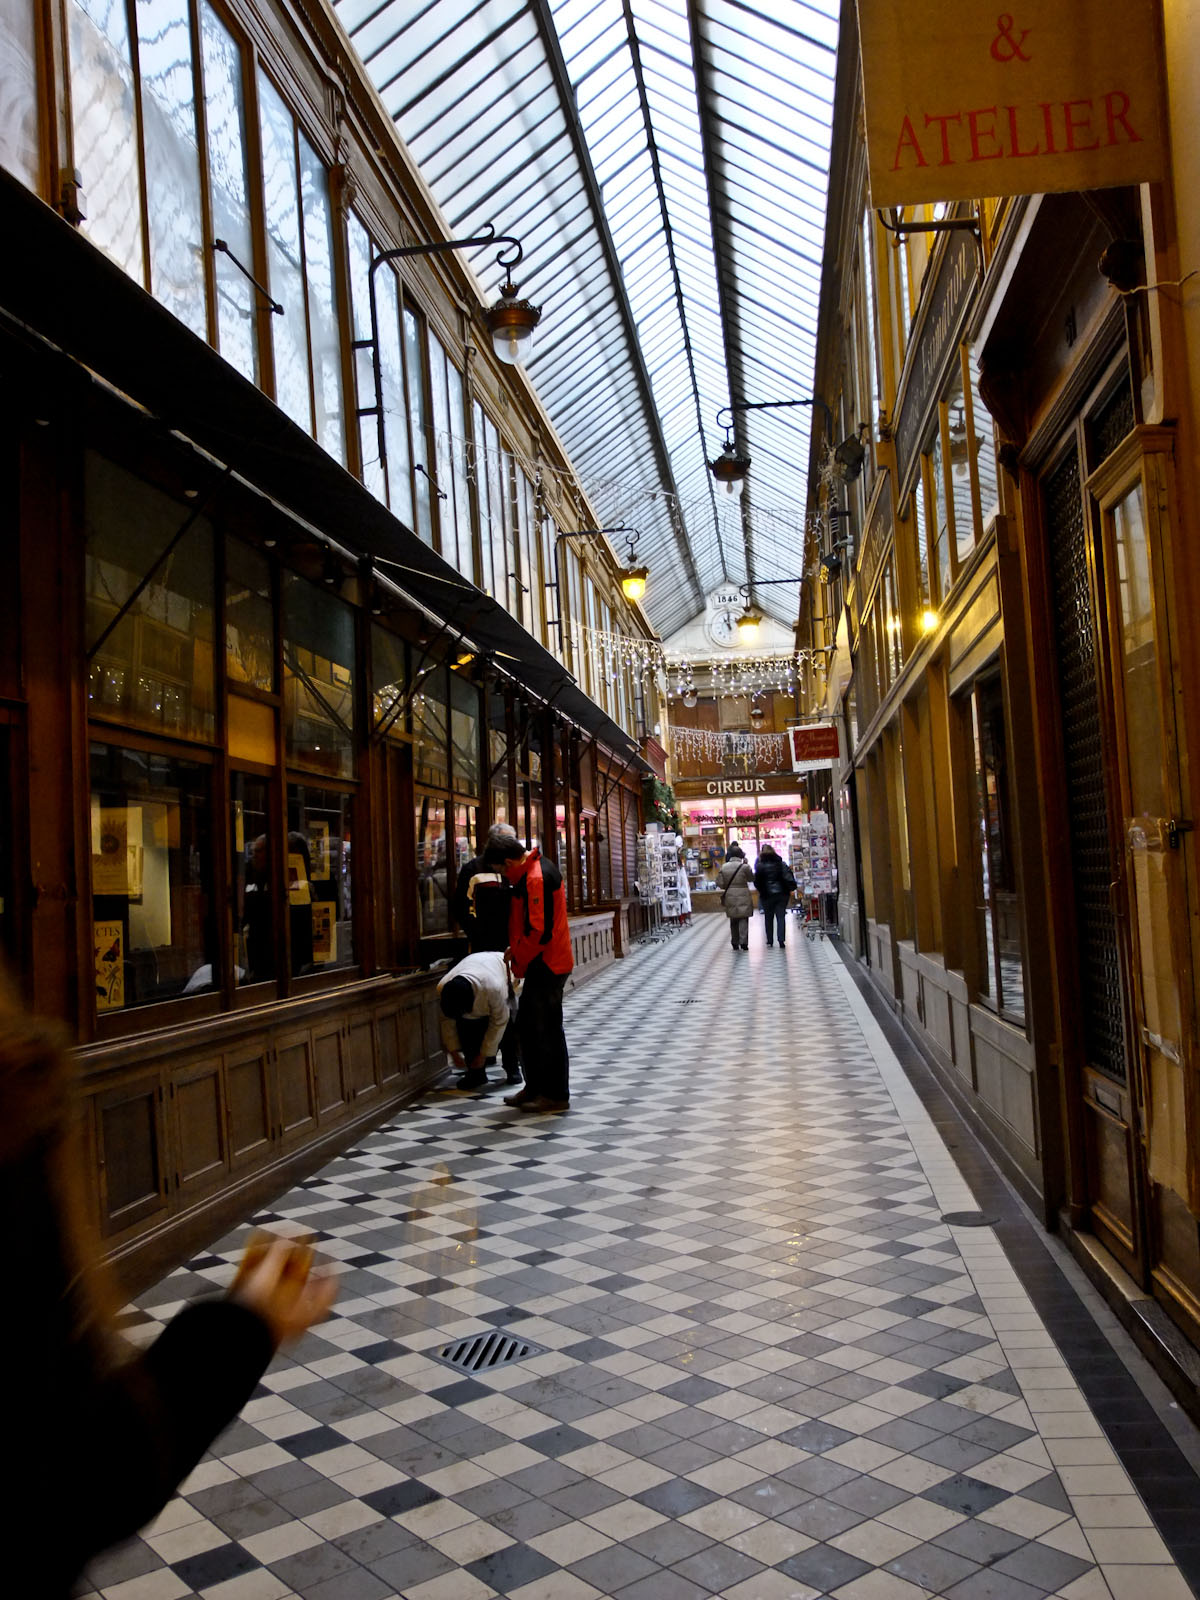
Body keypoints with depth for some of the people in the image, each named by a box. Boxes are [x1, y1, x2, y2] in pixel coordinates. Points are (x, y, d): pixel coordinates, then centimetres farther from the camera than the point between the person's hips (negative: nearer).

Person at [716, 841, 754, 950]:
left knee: (733, 920, 14)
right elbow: (751, 878, 5)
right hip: (743, 897, -3)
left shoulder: (724, 867, -1)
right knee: (743, 919, 1)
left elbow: (720, 883, -3)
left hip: (730, 897, 3)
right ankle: (743, 942, -6)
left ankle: (735, 943, 16)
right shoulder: (744, 867, -10)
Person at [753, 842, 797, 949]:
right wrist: (789, 889, 5)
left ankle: (770, 941, 13)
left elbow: (757, 882, -6)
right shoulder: (781, 863, -1)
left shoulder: (760, 866, -7)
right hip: (782, 894, 1)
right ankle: (781, 940, -9)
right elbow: (789, 877, -5)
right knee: (781, 917, 2)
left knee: (769, 918, 12)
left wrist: (761, 891, 11)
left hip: (767, 896, -1)